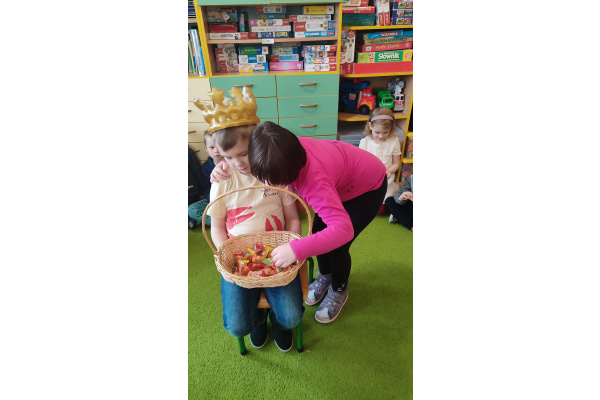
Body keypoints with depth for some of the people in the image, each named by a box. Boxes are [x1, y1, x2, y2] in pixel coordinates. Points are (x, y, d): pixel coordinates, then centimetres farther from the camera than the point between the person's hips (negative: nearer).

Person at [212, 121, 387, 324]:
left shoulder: (314, 180, -46)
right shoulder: (282, 153, -24)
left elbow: (343, 229, -52)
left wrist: (297, 249, -59)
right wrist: (223, 167, -26)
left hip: (369, 186, -6)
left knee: (336, 247, -9)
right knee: (317, 232, 3)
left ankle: (339, 291, 24)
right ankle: (325, 276, 34)